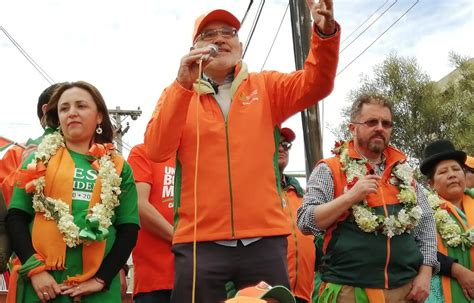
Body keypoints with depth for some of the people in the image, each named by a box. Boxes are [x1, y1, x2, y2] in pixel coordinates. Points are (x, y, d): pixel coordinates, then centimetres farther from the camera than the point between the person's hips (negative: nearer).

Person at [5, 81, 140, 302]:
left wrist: (102, 278, -5)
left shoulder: (118, 168, 6)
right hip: (42, 282, 0)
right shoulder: (40, 158, 8)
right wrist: (34, 268, -7)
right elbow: (16, 217, 3)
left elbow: (128, 229, 3)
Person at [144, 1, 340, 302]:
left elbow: (316, 83, -5)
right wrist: (184, 84, -17)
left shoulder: (266, 86, 12)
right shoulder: (178, 93, 9)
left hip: (264, 238, 1)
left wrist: (325, 33, -23)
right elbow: (156, 150, -7)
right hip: (200, 240, -1)